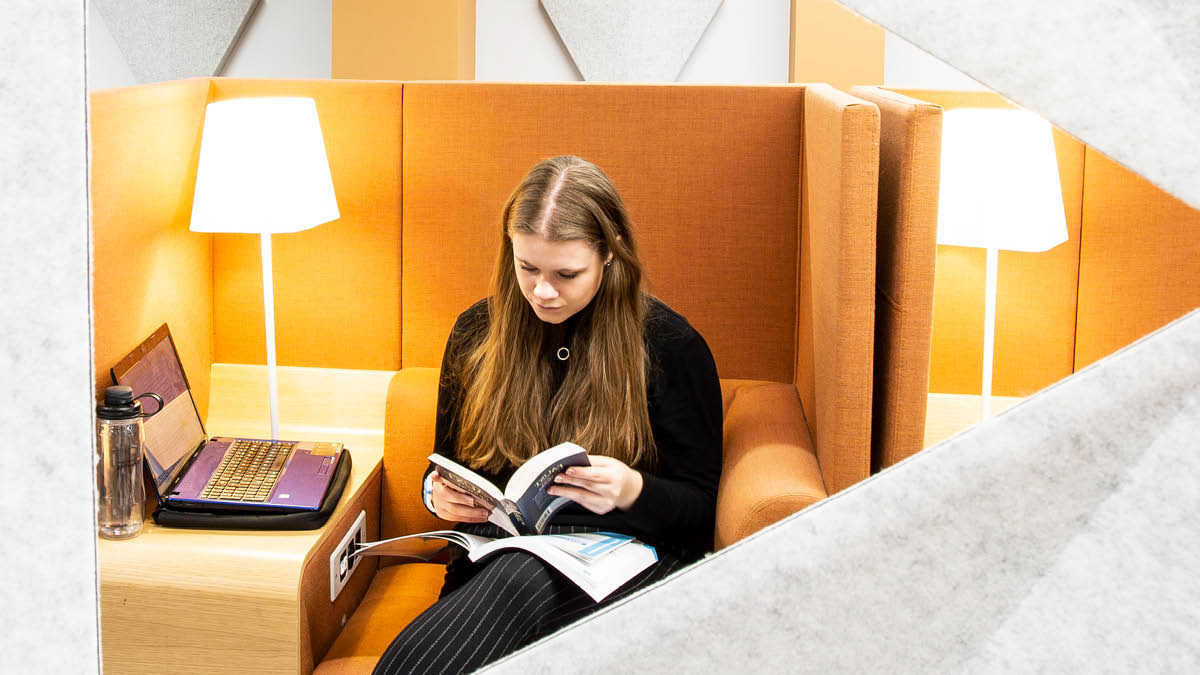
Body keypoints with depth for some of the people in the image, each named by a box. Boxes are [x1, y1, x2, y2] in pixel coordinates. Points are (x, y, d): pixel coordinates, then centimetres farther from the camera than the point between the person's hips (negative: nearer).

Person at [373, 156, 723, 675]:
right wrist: (438, 492, -2)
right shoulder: (478, 332, 12)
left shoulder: (670, 346, -1)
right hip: (497, 555, 3)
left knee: (522, 579, -39)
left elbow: (698, 504, 2)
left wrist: (632, 491, -21)